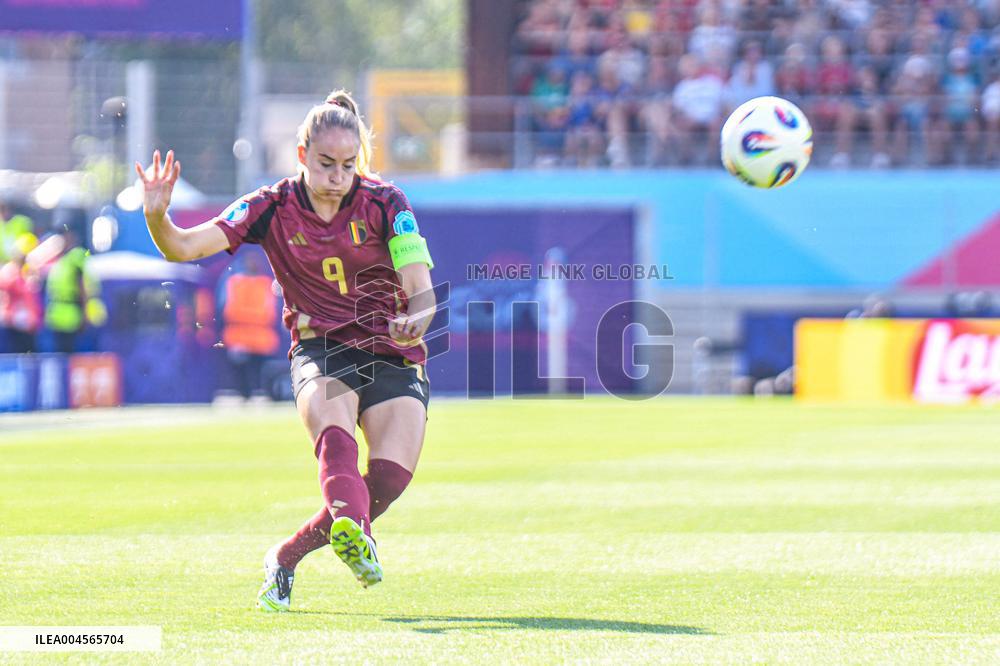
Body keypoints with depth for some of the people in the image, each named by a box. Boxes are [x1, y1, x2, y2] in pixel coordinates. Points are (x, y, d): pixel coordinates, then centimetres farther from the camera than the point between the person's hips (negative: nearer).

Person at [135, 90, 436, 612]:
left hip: (391, 354, 1)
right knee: (332, 426, -35)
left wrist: (414, 322, -37)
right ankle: (352, 533, -63)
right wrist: (157, 217, -35)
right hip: (319, 351, 0)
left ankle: (285, 558, -1)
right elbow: (185, 247, -13)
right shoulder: (273, 208, -4)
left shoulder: (384, 203, -6)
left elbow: (422, 293, -13)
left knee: (391, 476, -21)